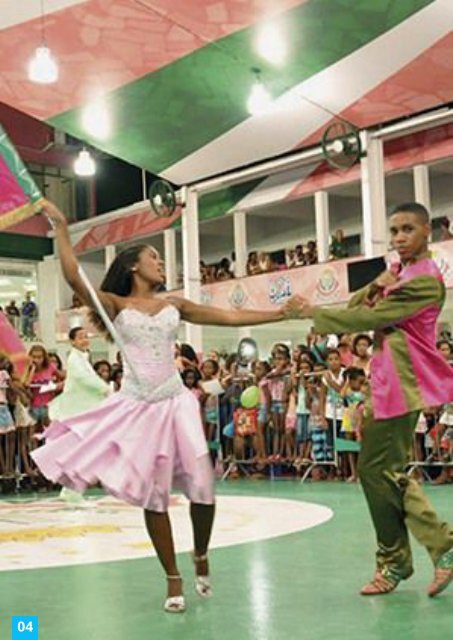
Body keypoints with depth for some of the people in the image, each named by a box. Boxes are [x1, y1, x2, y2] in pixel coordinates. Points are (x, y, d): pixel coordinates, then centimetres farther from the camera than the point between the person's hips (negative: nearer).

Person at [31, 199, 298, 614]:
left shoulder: (175, 306, 11)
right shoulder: (116, 305, 2)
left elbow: (232, 317, 11)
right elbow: (73, 277, -13)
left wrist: (281, 312, 7)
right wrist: (61, 227, -14)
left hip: (175, 404, 2)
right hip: (137, 407, -2)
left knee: (202, 487, -7)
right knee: (154, 495, 2)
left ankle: (201, 557, 23)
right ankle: (174, 580, 17)